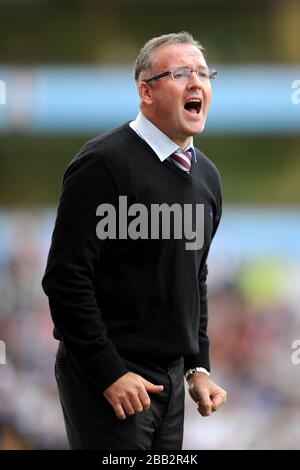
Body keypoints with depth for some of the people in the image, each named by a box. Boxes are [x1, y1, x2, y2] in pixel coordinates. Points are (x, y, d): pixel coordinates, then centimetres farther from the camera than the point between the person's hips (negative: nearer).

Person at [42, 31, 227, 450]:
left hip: (171, 379, 7)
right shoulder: (104, 164, -13)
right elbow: (65, 278, -17)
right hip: (105, 380, -7)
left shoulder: (206, 175, 11)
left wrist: (198, 367, 13)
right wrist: (110, 373, -18)